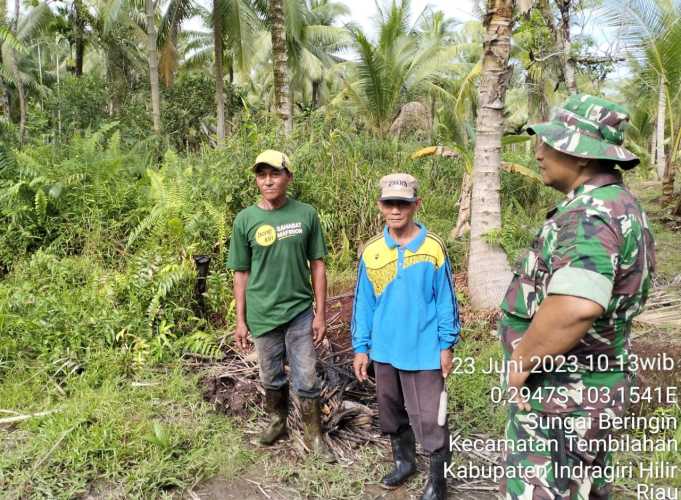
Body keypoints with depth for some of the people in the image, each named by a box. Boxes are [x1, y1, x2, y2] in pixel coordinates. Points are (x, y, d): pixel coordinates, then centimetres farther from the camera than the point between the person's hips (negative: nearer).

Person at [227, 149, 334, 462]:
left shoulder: (306, 214, -6)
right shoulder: (245, 220, -5)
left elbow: (317, 264, -1)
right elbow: (241, 273, 1)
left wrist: (320, 313, -3)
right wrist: (240, 320, 1)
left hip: (300, 311, -1)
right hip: (263, 315, 1)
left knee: (306, 380, 7)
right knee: (272, 377, 18)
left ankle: (314, 435, 27)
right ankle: (277, 421, 43)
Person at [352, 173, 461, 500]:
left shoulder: (433, 248, -9)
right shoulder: (371, 252, -1)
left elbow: (445, 300, -3)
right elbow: (363, 304, 5)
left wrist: (446, 345, -4)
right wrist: (360, 347, 4)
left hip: (423, 351, -4)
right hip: (384, 349, 4)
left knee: (428, 419, 2)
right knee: (391, 411, 19)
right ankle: (403, 461, 43)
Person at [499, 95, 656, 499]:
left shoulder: (590, 215, -24)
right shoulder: (619, 205, 9)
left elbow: (575, 307, -41)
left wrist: (521, 360, -24)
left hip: (560, 392, -10)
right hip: (589, 387, 10)